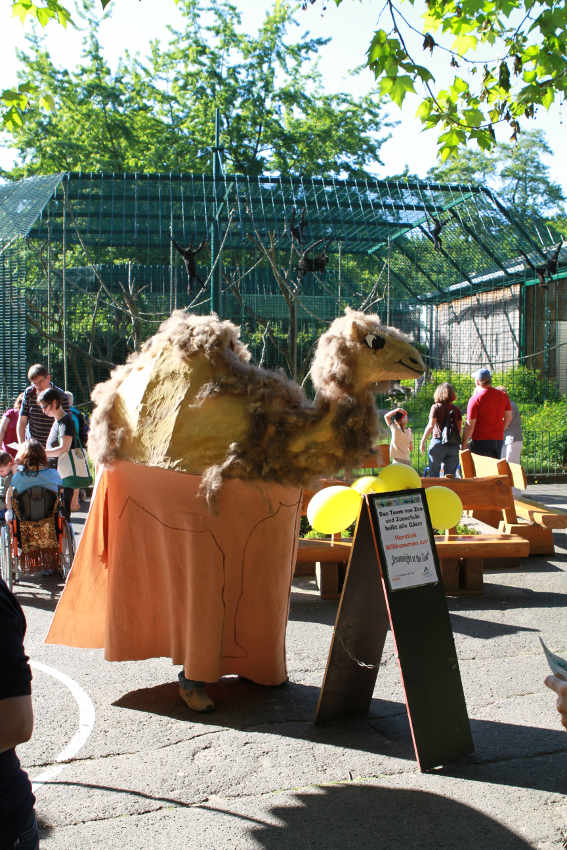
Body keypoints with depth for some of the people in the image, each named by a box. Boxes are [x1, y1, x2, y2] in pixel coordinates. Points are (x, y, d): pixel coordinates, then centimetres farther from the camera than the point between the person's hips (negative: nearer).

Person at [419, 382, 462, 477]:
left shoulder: (436, 407, -2)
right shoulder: (456, 410, 8)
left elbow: (430, 426, -8)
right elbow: (459, 429, 7)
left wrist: (422, 441, -3)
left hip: (438, 442, -3)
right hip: (454, 445, 3)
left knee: (434, 474, 5)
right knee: (450, 475, 6)